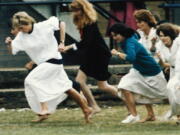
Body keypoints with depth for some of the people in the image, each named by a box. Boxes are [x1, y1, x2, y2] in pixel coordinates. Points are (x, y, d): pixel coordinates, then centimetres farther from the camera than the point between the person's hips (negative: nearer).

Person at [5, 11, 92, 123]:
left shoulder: (43, 26, -15)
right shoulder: (21, 37, 1)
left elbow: (62, 24, -6)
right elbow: (12, 50, -2)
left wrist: (62, 43, -8)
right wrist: (9, 43, -23)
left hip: (53, 61, -7)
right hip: (43, 64, 7)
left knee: (31, 80, -19)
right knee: (65, 87, 14)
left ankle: (44, 109, -18)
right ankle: (86, 109, 25)